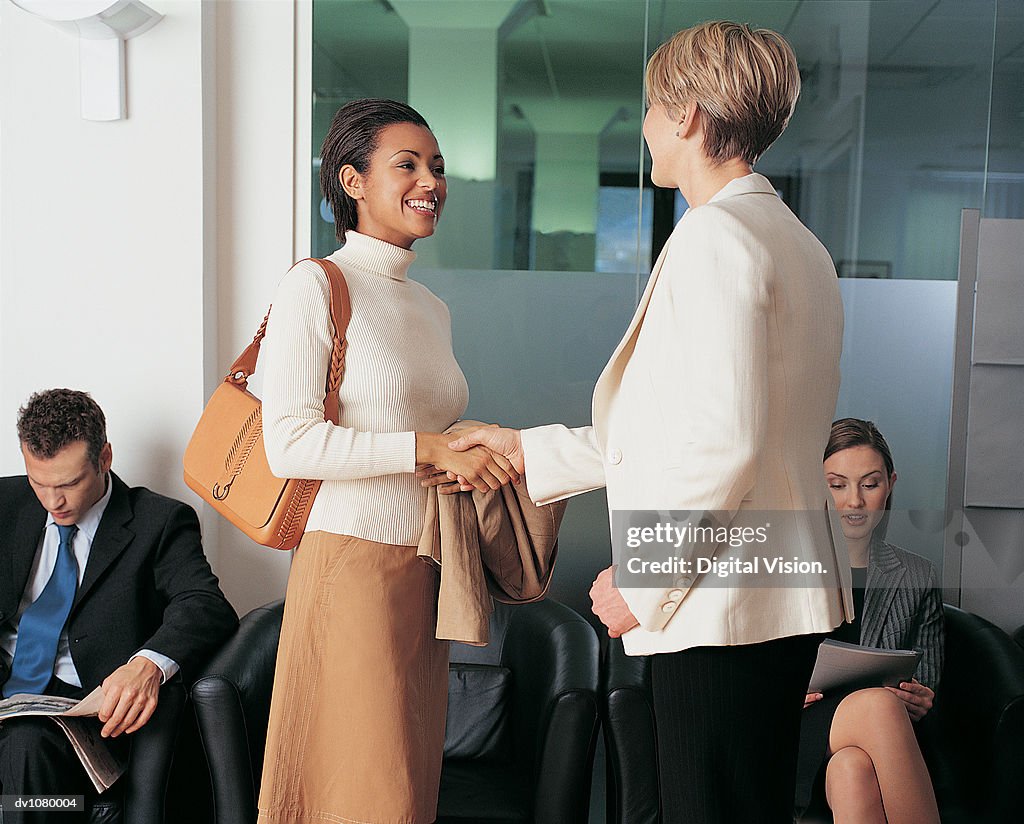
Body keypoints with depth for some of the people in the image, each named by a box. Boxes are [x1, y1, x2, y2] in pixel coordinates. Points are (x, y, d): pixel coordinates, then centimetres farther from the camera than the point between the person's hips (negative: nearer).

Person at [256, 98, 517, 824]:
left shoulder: (431, 308, 15)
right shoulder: (316, 287, -7)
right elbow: (289, 444, -16)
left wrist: (486, 454, 2)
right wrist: (428, 449, -17)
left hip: (426, 566, 7)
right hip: (353, 558, -7)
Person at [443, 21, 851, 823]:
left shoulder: (714, 236, -13)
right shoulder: (797, 243, 18)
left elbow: (722, 444, -23)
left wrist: (641, 579, -11)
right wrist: (525, 450, 23)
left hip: (722, 605, -10)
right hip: (783, 599, 10)